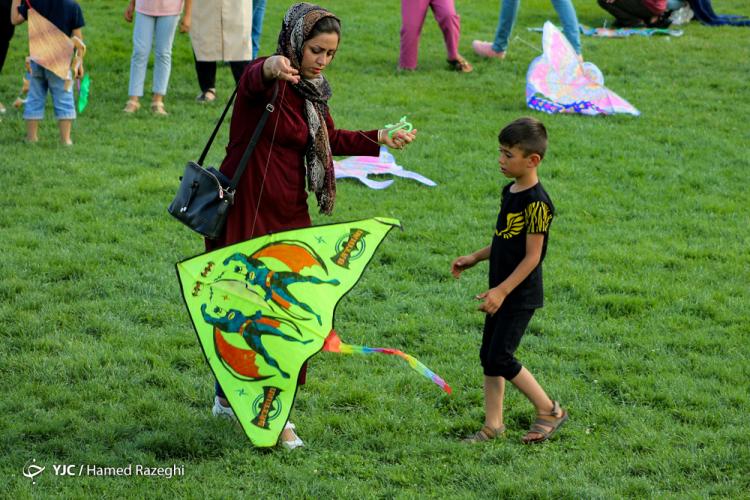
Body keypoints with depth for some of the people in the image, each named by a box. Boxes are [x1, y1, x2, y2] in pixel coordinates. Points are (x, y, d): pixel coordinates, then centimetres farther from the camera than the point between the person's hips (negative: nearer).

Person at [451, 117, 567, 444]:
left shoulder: (536, 203, -20)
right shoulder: (510, 192, 8)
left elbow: (532, 256, -21)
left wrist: (502, 291, -24)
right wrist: (474, 258, 14)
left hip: (521, 295, -9)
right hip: (501, 292, 9)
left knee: (500, 358, -8)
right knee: (488, 356, 10)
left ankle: (549, 411, 7)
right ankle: (493, 425, 18)